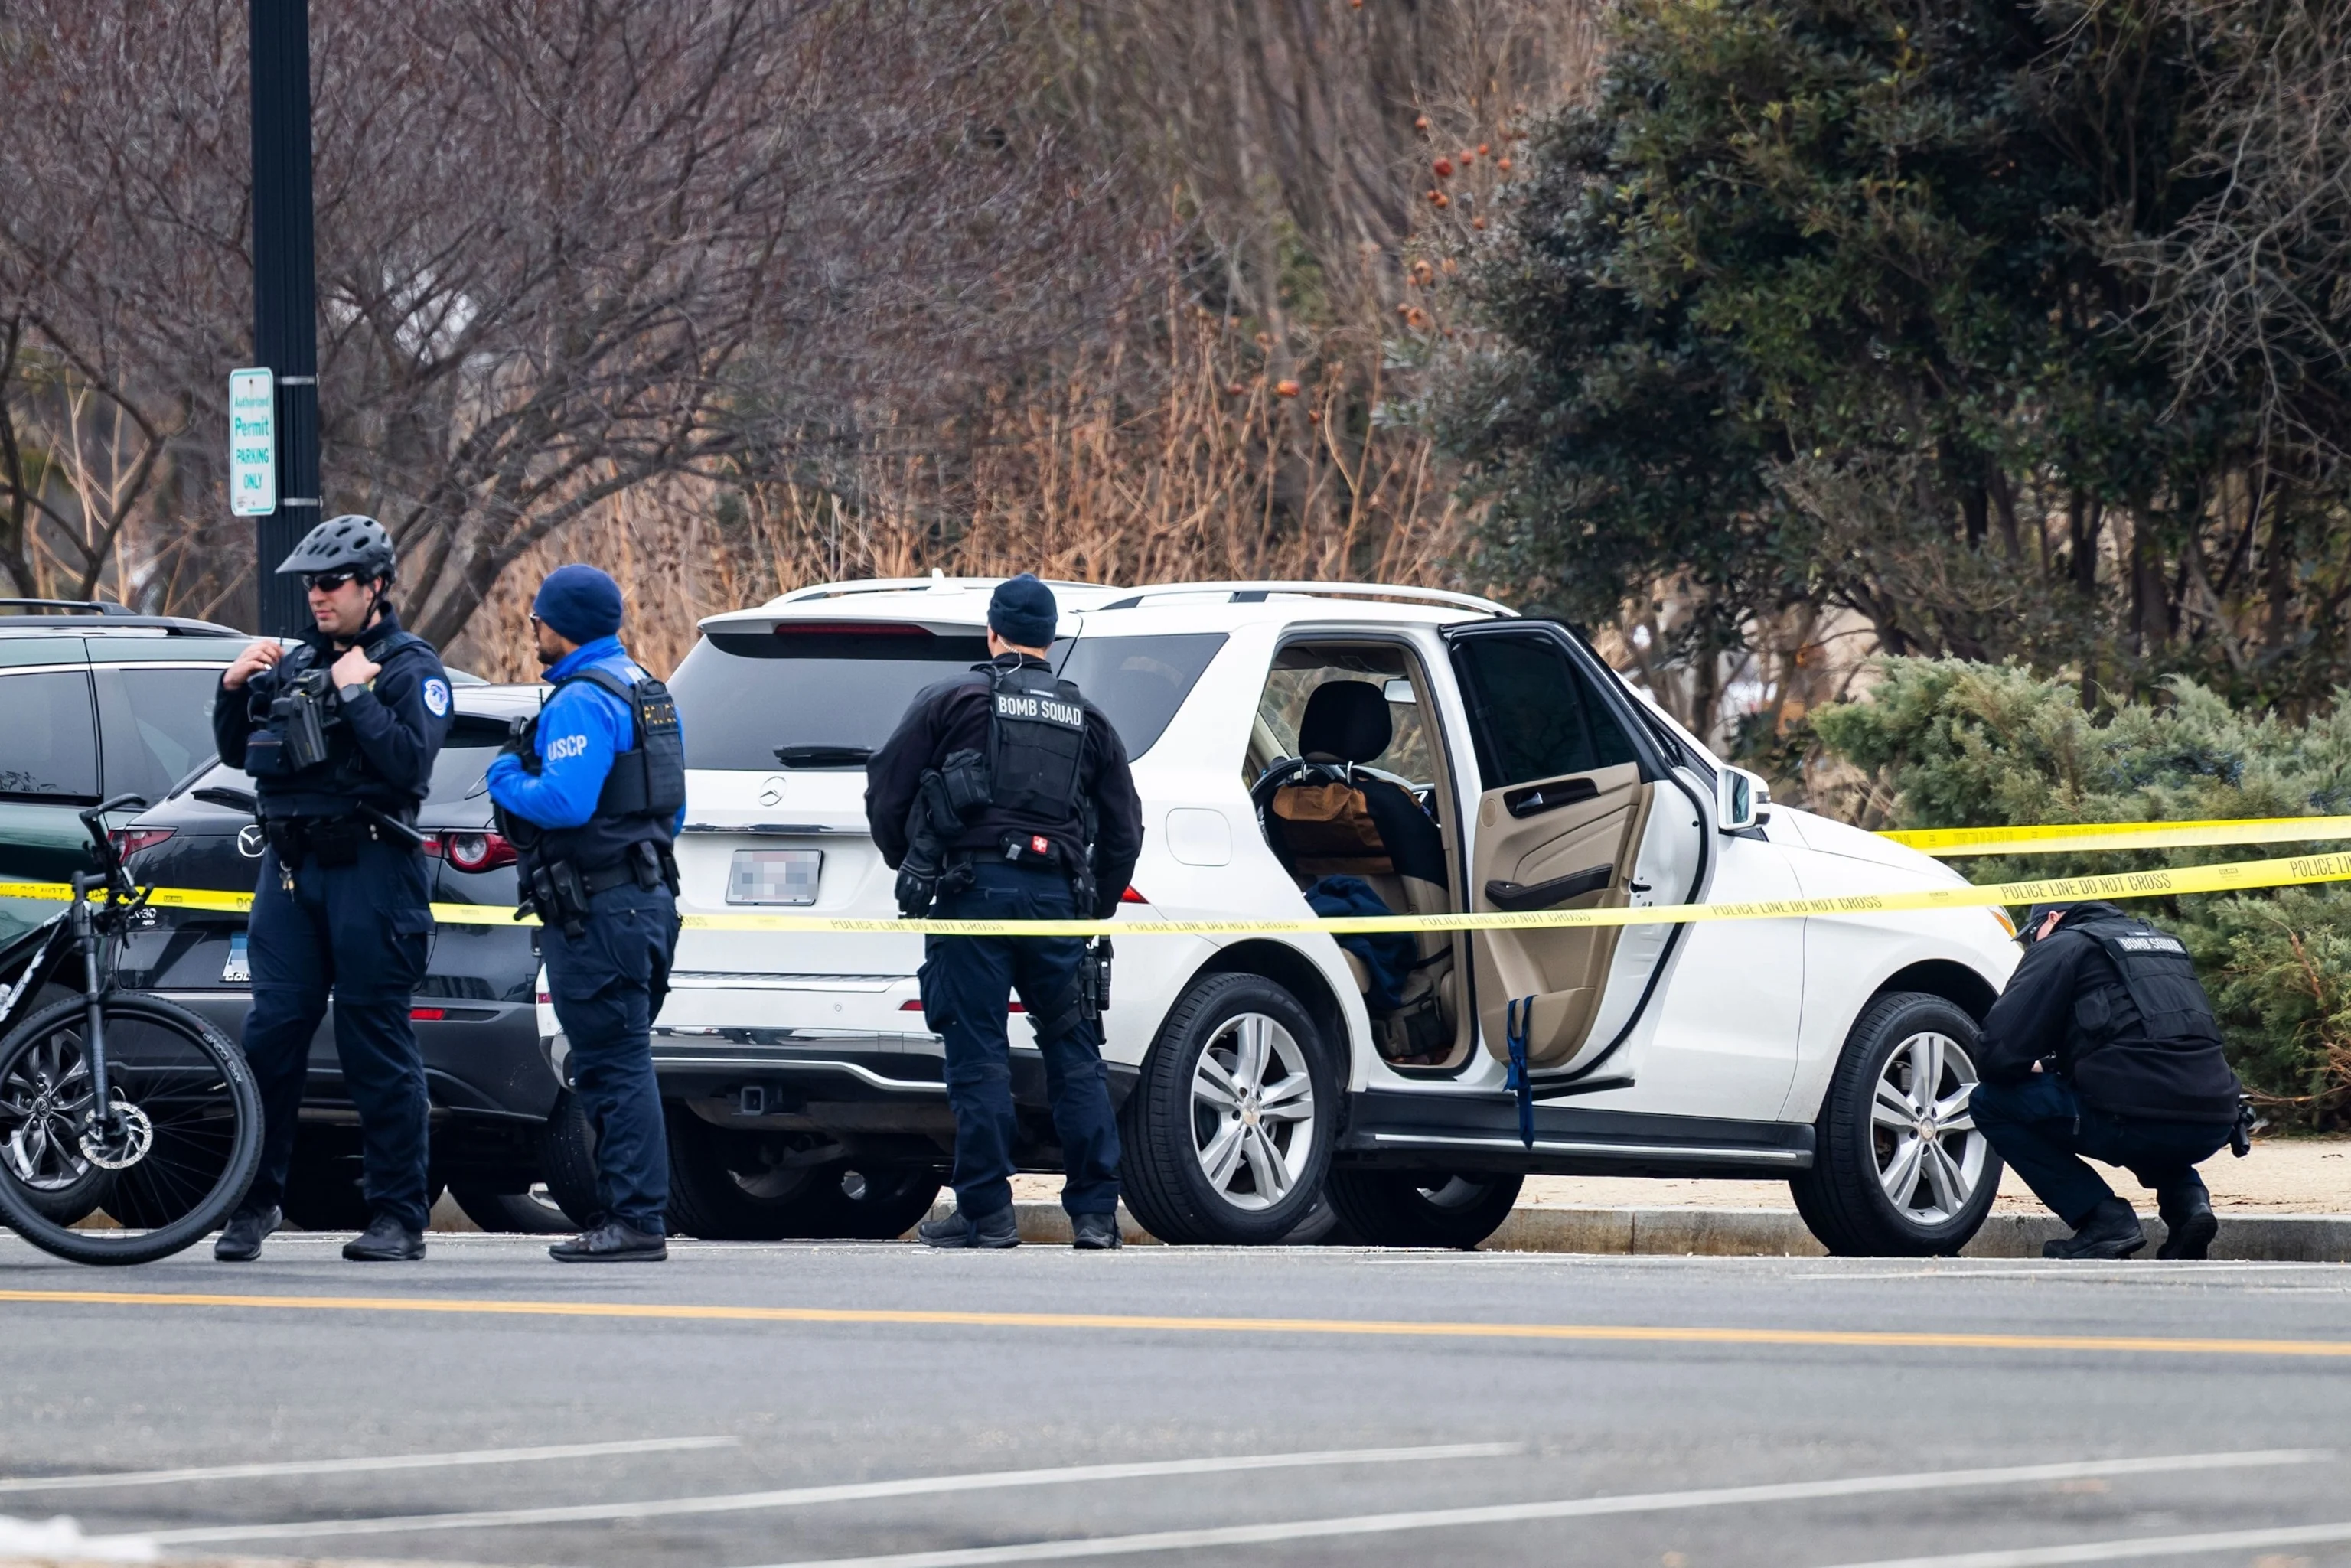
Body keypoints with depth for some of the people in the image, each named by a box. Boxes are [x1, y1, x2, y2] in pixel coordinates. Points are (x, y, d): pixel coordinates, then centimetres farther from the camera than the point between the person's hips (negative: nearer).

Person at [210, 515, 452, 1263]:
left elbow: (411, 760, -15)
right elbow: (237, 753, 19)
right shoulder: (294, 662, 16)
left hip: (370, 871, -5)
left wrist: (355, 694, -16)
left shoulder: (411, 668, -1)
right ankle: (256, 1201, 7)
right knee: (270, 1034, 0)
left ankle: (399, 1218, 0)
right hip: (290, 867, 5)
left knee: (378, 1048, -4)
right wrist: (235, 689, 3)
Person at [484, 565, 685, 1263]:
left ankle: (635, 1219, -10)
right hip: (647, 890, 10)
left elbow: (564, 801, -26)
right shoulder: (644, 690, 18)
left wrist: (506, 778, -8)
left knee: (612, 1066, -9)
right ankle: (629, 1213, 16)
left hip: (599, 909, -10)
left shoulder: (582, 701, -15)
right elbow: (671, 807, 24)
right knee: (619, 1063, 14)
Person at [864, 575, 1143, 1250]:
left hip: (975, 888, -3)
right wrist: (1096, 909, 27)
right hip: (1057, 897, 3)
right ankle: (1095, 1212, 3)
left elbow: (885, 791, 3)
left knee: (978, 1055, -2)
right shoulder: (1085, 719, 16)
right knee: (1074, 1054, 7)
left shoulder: (952, 701, 4)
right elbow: (1123, 830, 17)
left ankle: (986, 1212, -4)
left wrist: (911, 865, 19)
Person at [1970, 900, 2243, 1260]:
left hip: (2132, 1121, -7)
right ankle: (2189, 1200, 11)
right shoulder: (2165, 944, 28)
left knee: (1991, 1103, 8)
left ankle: (2103, 1219, 0)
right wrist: (2054, 1066, 34)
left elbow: (2000, 1049, -2)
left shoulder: (2061, 945, 6)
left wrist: (2034, 1068, 22)